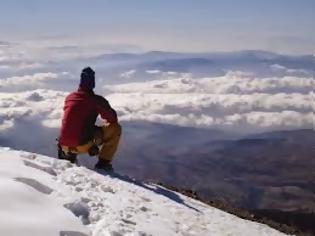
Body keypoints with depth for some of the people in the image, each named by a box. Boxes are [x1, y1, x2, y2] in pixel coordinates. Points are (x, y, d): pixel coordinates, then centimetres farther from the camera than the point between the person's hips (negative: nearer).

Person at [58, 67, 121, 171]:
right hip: (82, 145, -6)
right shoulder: (96, 100, -6)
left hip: (64, 146, 6)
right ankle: (104, 163, 6)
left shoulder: (69, 97, 11)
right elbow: (113, 118, 0)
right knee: (116, 128, 8)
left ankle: (68, 157, 20)